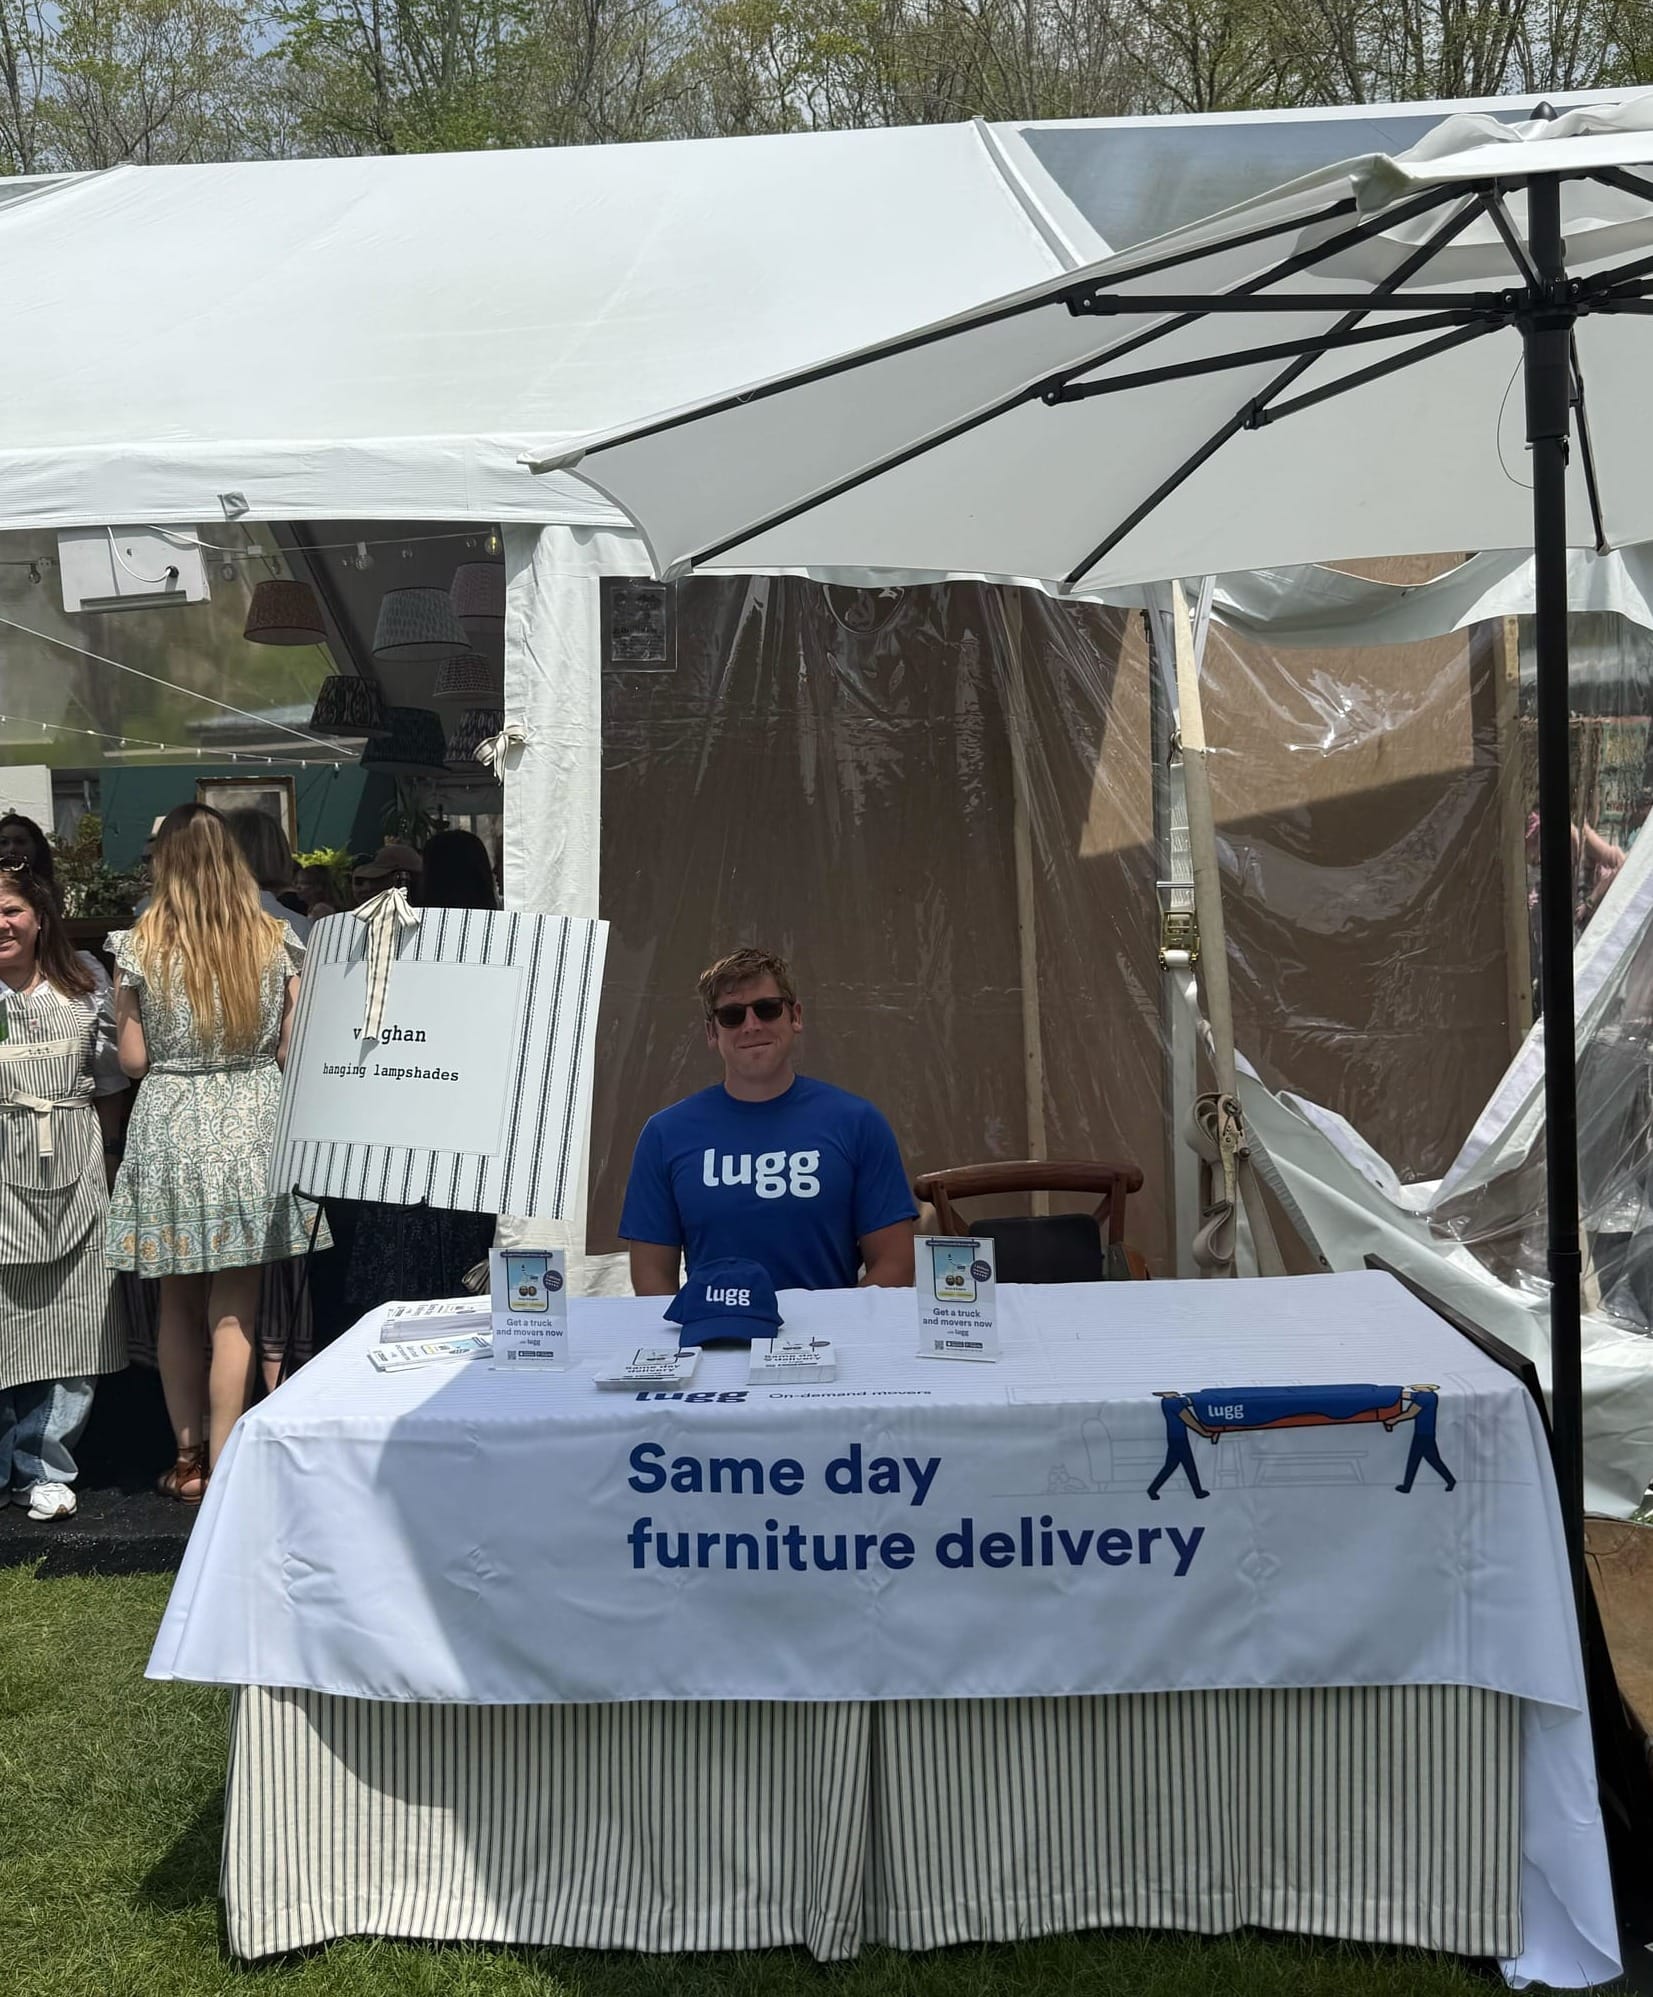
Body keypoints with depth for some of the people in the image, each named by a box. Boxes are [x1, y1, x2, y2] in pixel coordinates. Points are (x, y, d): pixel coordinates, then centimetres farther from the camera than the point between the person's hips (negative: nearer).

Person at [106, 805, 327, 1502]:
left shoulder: (139, 945, -5)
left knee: (177, 1304, 14)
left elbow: (133, 1059, -3)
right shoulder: (276, 941, -3)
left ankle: (188, 1459, 22)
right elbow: (292, 1049, 0)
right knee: (234, 1310, 5)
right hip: (252, 1123, 0)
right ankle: (222, 1468, 7)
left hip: (169, 1125, 0)